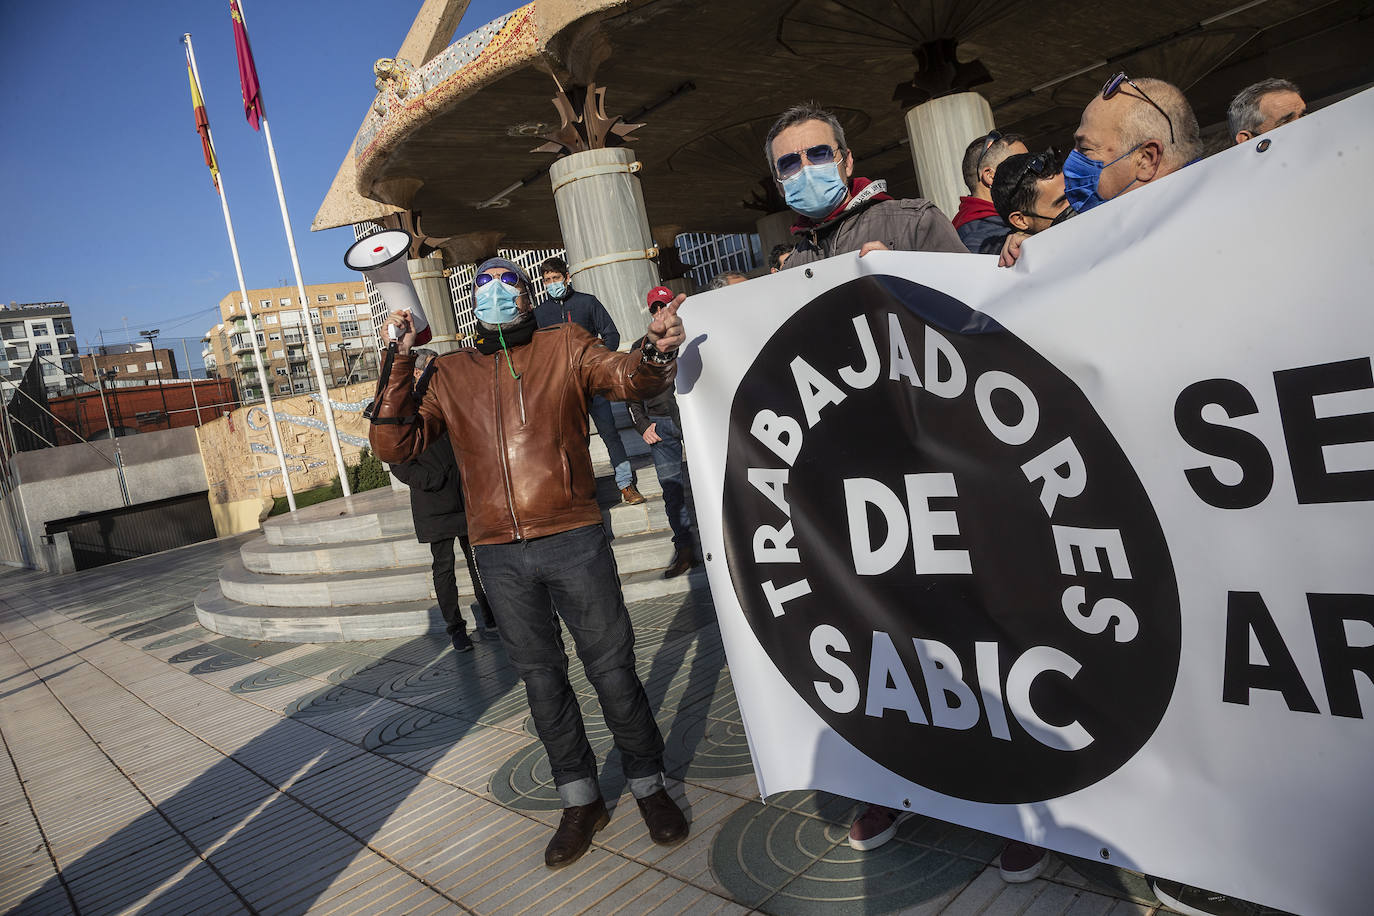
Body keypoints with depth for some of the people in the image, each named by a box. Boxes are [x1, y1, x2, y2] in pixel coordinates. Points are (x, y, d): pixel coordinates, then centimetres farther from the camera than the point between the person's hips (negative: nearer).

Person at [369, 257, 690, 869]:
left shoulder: (565, 346, 5)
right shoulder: (451, 373, 11)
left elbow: (627, 377, -10)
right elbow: (396, 444, 5)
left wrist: (656, 352, -33)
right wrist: (399, 364, -6)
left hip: (572, 540, -2)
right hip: (499, 555, 3)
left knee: (611, 669, 5)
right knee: (541, 678, 13)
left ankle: (648, 784, 26)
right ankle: (580, 800, 30)